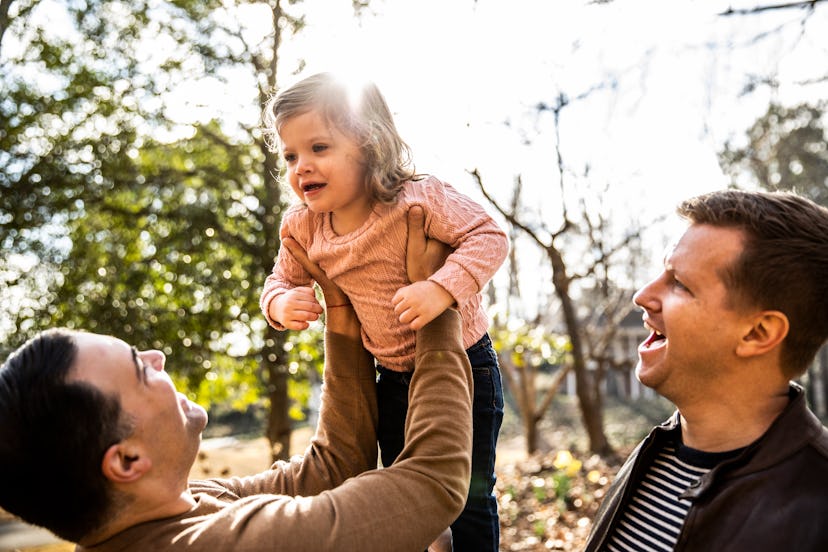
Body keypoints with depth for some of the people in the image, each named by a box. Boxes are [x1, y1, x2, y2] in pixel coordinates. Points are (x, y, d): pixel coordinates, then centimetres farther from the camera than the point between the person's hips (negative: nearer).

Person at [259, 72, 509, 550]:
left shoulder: (418, 201, -25)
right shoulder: (303, 228, -8)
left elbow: (490, 237, -25)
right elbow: (282, 279, 6)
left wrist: (442, 289, -40)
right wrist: (281, 302, -18)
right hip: (394, 376, 5)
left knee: (470, 495, 7)